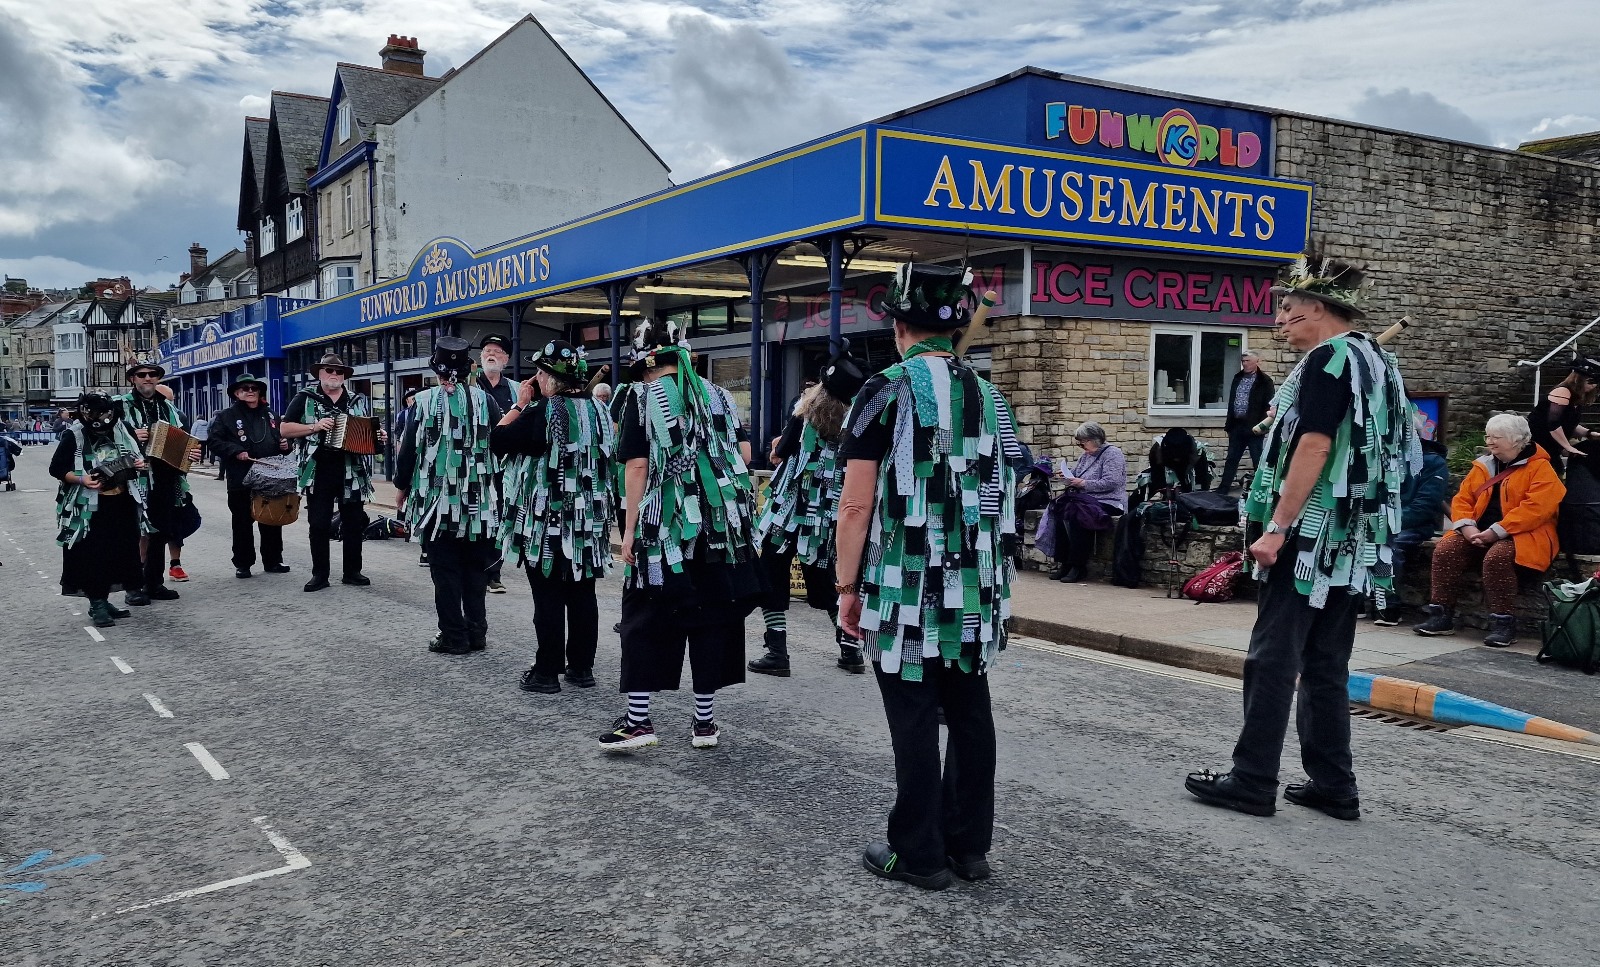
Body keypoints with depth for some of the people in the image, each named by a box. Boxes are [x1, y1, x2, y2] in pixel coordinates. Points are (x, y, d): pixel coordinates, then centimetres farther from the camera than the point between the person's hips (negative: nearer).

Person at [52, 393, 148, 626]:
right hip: (91, 507, -5)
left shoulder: (122, 431, 6)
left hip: (123, 503, 5)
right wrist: (81, 480, -21)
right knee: (94, 556, -1)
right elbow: (56, 468, -5)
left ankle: (103, 600, 23)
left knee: (123, 551, 9)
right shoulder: (74, 436, -6)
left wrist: (141, 463, -1)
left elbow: (139, 454, 21)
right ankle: (97, 603, 8)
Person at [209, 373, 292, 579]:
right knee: (242, 523, 3)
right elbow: (215, 442, -6)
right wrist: (236, 451, -18)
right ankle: (242, 564, 12)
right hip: (241, 482, -4)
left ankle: (273, 560, 19)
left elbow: (281, 438, 26)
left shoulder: (270, 416, 15)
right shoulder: (225, 416, 1)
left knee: (272, 521, 9)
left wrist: (285, 445, 4)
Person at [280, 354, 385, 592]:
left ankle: (352, 571, 17)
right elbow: (284, 428, -1)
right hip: (319, 472, -2)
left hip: (353, 473, 2)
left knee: (354, 523, 7)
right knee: (319, 525, 2)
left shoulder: (359, 401, 11)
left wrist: (380, 437, -4)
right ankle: (320, 574, 10)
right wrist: (315, 427, -15)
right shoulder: (305, 398, 3)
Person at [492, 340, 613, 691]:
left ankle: (547, 671, 6)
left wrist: (520, 404, 0)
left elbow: (497, 441, -10)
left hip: (547, 521, -6)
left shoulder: (544, 411, -15)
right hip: (589, 520, 6)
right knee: (582, 594, 10)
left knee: (548, 596, 0)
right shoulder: (598, 409, 6)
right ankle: (582, 667, 17)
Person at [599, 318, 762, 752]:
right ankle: (704, 721, 14)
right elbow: (744, 455, 10)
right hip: (721, 525, 4)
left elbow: (638, 465, -9)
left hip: (666, 526, -4)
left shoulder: (642, 396, -2)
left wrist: (631, 528, -6)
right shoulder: (716, 393, 11)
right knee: (710, 617, 9)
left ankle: (638, 719, 3)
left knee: (645, 620, 4)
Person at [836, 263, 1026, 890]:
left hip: (906, 590, -6)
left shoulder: (887, 391, -7)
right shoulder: (990, 398, 11)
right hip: (975, 592, 6)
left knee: (914, 721, 2)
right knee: (970, 715, 12)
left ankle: (918, 856, 11)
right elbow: (1003, 498, 15)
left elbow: (857, 504, -11)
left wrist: (848, 586, -3)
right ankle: (969, 845, 23)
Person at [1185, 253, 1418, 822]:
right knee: (1327, 665, 12)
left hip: (1311, 534, -9)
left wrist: (1277, 528, -21)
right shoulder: (1378, 361, 17)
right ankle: (1333, 786, 16)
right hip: (1353, 540, 9)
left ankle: (1253, 783, 2)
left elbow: (1313, 449, -20)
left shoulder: (1328, 359, -12)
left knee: (1273, 659, -3)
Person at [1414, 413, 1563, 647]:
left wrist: (1496, 531, -22)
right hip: (1478, 534, 6)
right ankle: (1441, 616, -16)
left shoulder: (1540, 467, -5)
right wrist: (1467, 527, -10)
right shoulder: (1483, 466, 15)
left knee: (1496, 557, -35)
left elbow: (1536, 508, -17)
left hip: (1522, 535, -6)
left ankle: (1504, 623, -24)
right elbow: (1462, 499, 11)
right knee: (1445, 549, -19)